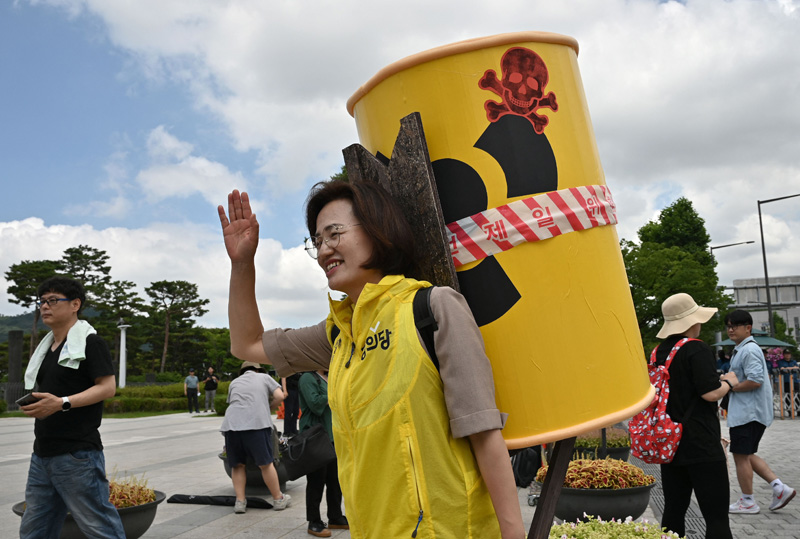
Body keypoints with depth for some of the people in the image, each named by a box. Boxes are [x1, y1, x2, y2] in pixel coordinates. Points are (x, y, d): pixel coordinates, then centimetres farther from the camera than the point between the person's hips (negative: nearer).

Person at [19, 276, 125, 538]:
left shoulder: (89, 341, -6)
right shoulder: (47, 346, 19)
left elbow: (108, 387, -15)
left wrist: (61, 403, -25)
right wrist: (30, 403, 10)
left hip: (78, 454, -9)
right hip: (42, 453, 9)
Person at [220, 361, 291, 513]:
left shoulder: (234, 383, 28)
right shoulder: (264, 377, 19)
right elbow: (279, 396, 9)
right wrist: (268, 408, 24)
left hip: (231, 424, 3)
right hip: (256, 423, -3)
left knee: (237, 465, 14)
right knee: (265, 464, 3)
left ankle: (240, 501, 9)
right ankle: (278, 499, 13)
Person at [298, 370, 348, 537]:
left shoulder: (329, 379, 16)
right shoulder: (307, 378, -11)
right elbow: (315, 404, -21)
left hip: (332, 436, 8)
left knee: (335, 479, 13)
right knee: (317, 480, -1)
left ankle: (335, 518, 25)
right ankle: (314, 523, 9)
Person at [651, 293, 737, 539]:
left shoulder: (659, 352, 10)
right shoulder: (697, 349, -13)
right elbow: (710, 393, -18)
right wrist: (728, 381, 1)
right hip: (701, 445, -7)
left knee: (674, 509, 12)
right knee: (716, 516, -3)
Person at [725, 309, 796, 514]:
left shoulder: (749, 350, -17)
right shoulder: (741, 350, 17)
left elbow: (755, 381, -26)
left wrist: (730, 387, -15)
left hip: (748, 413, -11)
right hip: (744, 411, 11)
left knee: (741, 455, 0)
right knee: (746, 455, 16)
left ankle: (747, 502, 12)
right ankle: (779, 487, 13)